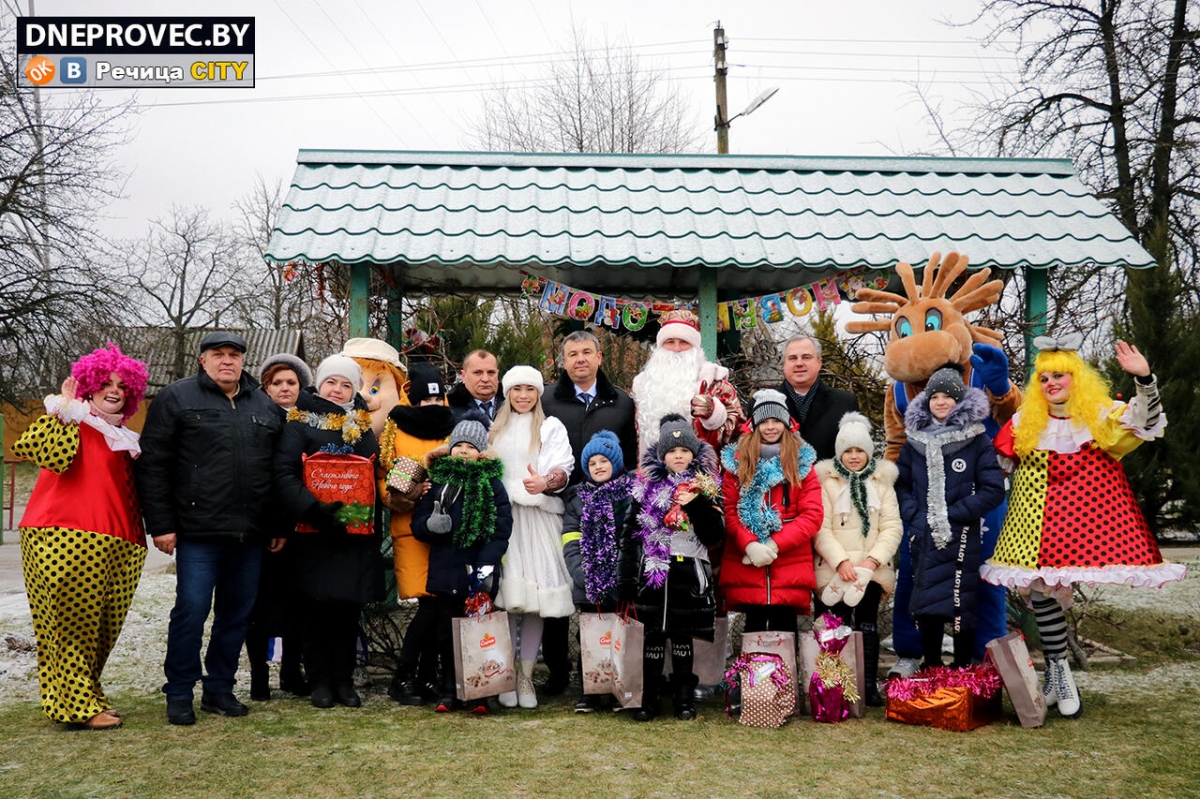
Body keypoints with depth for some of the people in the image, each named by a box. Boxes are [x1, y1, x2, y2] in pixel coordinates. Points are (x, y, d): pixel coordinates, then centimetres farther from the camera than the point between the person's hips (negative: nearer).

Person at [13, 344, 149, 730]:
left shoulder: (122, 438, 21)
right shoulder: (74, 424, -1)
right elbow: (51, 455, -22)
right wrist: (60, 411, -18)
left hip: (115, 549, 7)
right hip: (65, 540, -7)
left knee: (102, 628, 8)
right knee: (71, 625, -2)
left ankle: (85, 696, 19)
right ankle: (78, 705, 3)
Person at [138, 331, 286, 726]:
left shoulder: (266, 406, 14)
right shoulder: (176, 398, 2)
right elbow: (153, 465, -2)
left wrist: (278, 526, 12)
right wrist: (160, 524, -8)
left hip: (250, 533, 5)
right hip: (198, 531, -4)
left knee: (238, 612, 9)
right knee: (191, 610, -3)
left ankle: (219, 688, 22)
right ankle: (179, 694, 11)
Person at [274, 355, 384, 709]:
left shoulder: (362, 426, 15)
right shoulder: (301, 423, 1)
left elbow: (376, 474, 18)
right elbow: (283, 474, -9)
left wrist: (374, 524, 7)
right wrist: (312, 508, -22)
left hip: (356, 533, 3)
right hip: (314, 533, -3)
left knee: (348, 608, 6)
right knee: (317, 609, 1)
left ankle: (344, 681, 16)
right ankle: (320, 682, 13)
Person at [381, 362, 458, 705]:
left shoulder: (453, 432, 15)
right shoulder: (395, 431, 6)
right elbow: (384, 482, 2)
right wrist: (405, 495, -17)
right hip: (411, 528, -3)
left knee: (438, 604, 1)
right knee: (430, 603, -10)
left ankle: (427, 677, 12)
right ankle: (402, 678, 3)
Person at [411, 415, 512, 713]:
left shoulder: (493, 485, 1)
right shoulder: (438, 482, 7)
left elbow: (501, 531, -5)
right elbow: (417, 525, 8)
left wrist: (486, 566, -15)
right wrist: (430, 524, -15)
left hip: (479, 576, -2)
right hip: (445, 573, 2)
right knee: (446, 633, 10)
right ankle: (448, 689, 21)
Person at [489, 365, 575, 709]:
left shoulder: (550, 427, 7)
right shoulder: (495, 429, 20)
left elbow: (563, 469, -7)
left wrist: (546, 481, -28)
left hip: (538, 518, -2)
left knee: (535, 599, -4)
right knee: (505, 596, -6)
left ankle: (526, 675, 5)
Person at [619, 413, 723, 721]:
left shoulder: (706, 489, 6)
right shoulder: (646, 488, 5)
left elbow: (714, 535, -3)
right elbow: (630, 534, 4)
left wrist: (696, 505, -15)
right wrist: (627, 578, 0)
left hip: (690, 575, 0)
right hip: (652, 574, 0)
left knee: (683, 637, 7)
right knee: (653, 636, 3)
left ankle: (684, 699, 19)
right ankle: (648, 699, 13)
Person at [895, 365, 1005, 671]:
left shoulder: (976, 440, -1)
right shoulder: (915, 440, 9)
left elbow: (993, 490, -6)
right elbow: (900, 485, 11)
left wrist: (952, 515, -11)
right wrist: (917, 517, -6)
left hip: (962, 538, -3)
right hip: (923, 537, 4)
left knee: (960, 605, -4)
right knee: (925, 606, 6)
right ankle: (931, 669, 19)